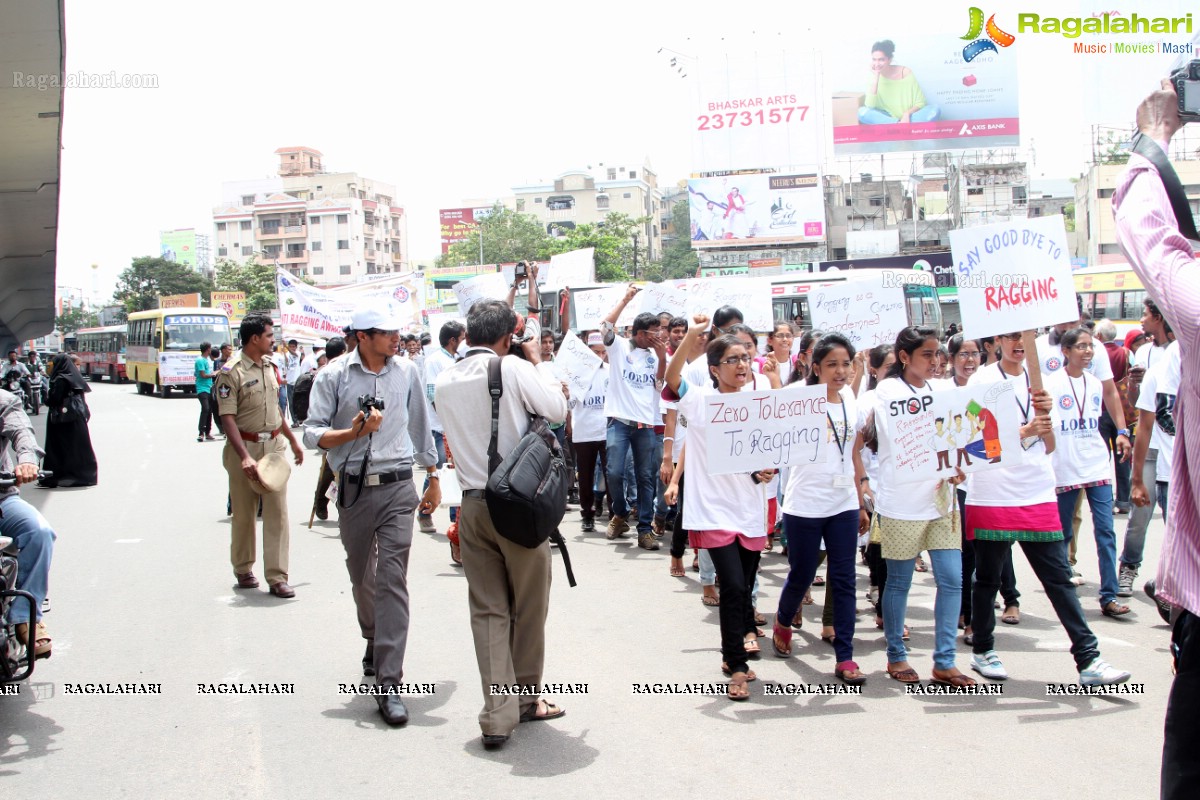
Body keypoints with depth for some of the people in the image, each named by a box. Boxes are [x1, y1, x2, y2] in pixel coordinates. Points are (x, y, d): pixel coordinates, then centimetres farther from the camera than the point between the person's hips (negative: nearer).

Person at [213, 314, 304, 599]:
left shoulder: (270, 366, 9)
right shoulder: (231, 372, -11)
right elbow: (228, 418, -16)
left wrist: (292, 440, 25)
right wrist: (245, 457, -25)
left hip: (274, 445, 5)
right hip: (244, 447, -5)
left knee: (277, 511, -2)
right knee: (244, 513, 9)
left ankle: (277, 577, 1)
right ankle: (243, 570, 27)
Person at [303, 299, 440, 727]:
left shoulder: (406, 371, 4)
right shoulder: (333, 375, -2)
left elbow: (421, 427, 15)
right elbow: (312, 433, -3)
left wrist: (433, 478, 18)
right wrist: (354, 432, -20)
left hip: (397, 487, 0)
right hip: (353, 489, 1)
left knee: (393, 580, -9)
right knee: (361, 577, 16)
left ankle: (388, 683, -7)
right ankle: (375, 641, 45)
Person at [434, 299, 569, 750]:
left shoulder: (445, 381, 7)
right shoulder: (514, 368, -10)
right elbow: (557, 409, -7)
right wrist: (538, 361, 4)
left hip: (472, 505, 4)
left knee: (488, 610, 7)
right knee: (529, 607, 12)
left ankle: (498, 714, 6)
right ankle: (526, 699, 25)